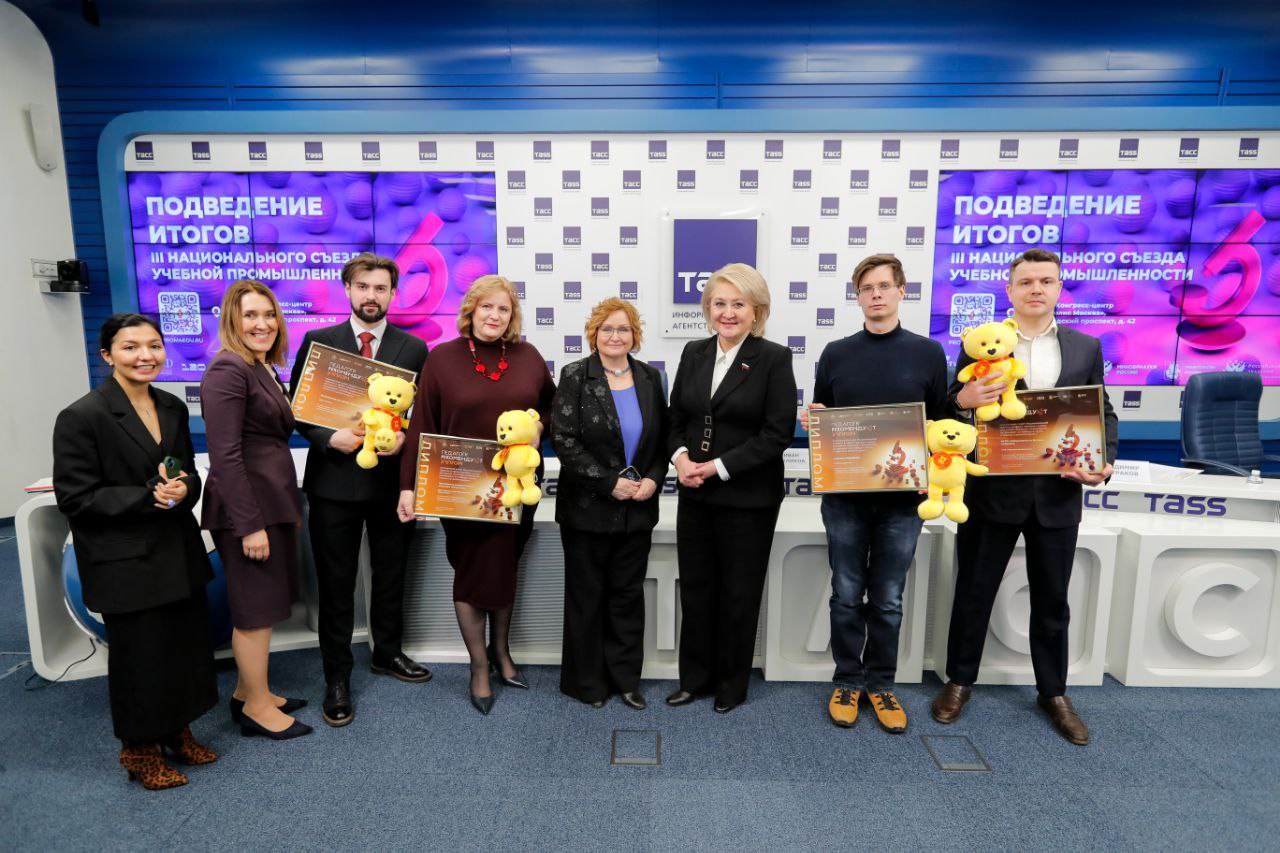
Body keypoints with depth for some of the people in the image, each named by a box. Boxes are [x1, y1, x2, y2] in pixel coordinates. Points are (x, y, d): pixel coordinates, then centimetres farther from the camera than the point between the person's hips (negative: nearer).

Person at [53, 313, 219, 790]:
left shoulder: (173, 408, 6)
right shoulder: (82, 417, -12)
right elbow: (75, 499, -13)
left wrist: (183, 489, -10)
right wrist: (148, 497, -22)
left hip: (179, 553, 6)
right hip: (126, 563, -5)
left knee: (188, 649, 13)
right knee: (141, 657, 9)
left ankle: (177, 733, 36)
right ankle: (140, 751, 32)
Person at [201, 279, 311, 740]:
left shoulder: (263, 369, 13)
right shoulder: (228, 369, -15)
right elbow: (225, 455, -21)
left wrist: (290, 507, 16)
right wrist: (250, 524, -22)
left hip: (272, 501, 9)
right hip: (247, 507, -9)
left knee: (259, 603, 17)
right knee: (255, 606, 3)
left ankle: (248, 691, 32)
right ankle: (257, 707, 19)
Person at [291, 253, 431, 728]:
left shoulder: (414, 348, 3)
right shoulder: (318, 342, 1)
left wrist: (404, 437, -17)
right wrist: (330, 438, -17)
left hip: (392, 479, 2)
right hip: (334, 479, -1)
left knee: (390, 576, 16)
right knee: (336, 585, 8)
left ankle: (387, 653, 38)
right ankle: (337, 678, 23)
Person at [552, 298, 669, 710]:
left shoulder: (649, 377, 6)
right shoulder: (575, 377, -6)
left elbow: (662, 438, 10)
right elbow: (564, 440, -13)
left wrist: (654, 479, -7)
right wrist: (610, 483, -16)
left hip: (638, 508, 4)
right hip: (588, 508, -3)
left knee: (628, 595, 13)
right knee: (587, 595, 10)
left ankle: (625, 677, 28)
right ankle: (586, 681, 26)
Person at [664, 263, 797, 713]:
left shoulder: (774, 358, -8)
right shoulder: (694, 353, 7)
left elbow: (778, 433, -13)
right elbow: (676, 416, 11)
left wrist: (719, 467, -17)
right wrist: (680, 455, -9)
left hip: (747, 498, -4)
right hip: (695, 495, 5)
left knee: (738, 594, 10)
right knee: (695, 589, 13)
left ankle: (732, 684, 31)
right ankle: (695, 677, 32)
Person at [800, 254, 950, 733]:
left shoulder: (928, 353, 2)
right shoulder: (835, 354, 4)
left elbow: (941, 423, 4)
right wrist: (811, 421, -11)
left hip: (903, 497, 0)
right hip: (845, 496, 1)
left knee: (888, 600, 10)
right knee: (847, 596, 9)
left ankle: (881, 683, 28)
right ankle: (848, 681, 27)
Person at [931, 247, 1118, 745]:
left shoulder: (1086, 348, 6)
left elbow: (1103, 412, 10)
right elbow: (950, 412, -1)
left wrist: (1106, 462, -8)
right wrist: (962, 400, -23)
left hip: (1057, 495, 2)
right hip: (992, 492, -2)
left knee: (1052, 600, 14)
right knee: (973, 592, 9)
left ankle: (1053, 692, 33)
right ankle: (959, 680, 27)